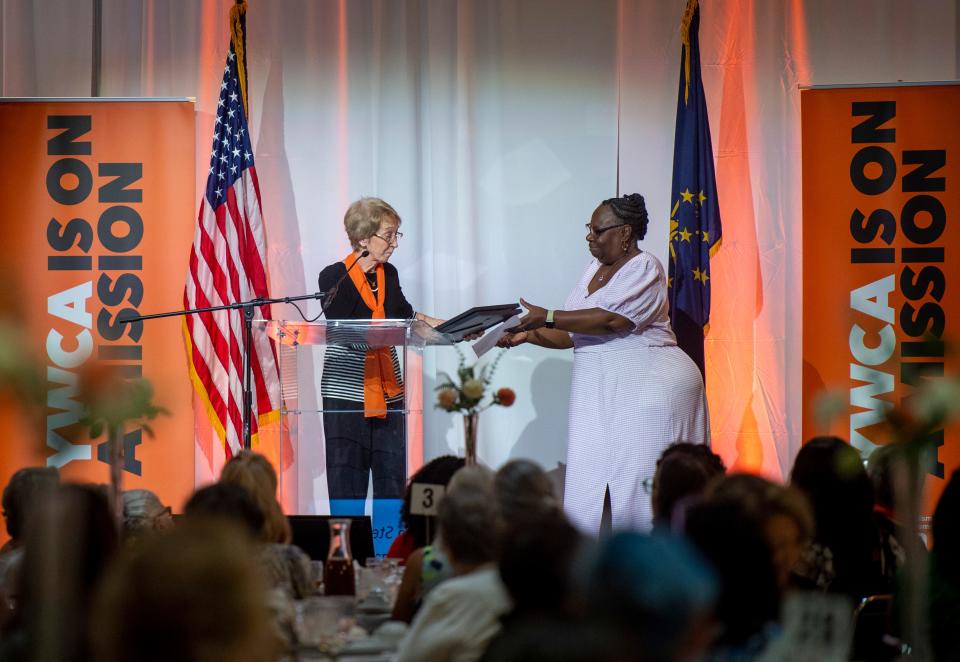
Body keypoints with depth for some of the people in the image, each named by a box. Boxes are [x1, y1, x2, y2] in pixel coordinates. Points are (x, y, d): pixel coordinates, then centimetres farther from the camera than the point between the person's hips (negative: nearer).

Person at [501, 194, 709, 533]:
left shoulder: (645, 268, -7)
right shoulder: (594, 270, 17)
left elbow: (611, 320, -21)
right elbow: (572, 335, 18)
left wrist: (546, 317, -21)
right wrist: (528, 335, 2)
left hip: (647, 386, -7)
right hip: (600, 389, 8)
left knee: (641, 476, -10)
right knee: (592, 477, -2)